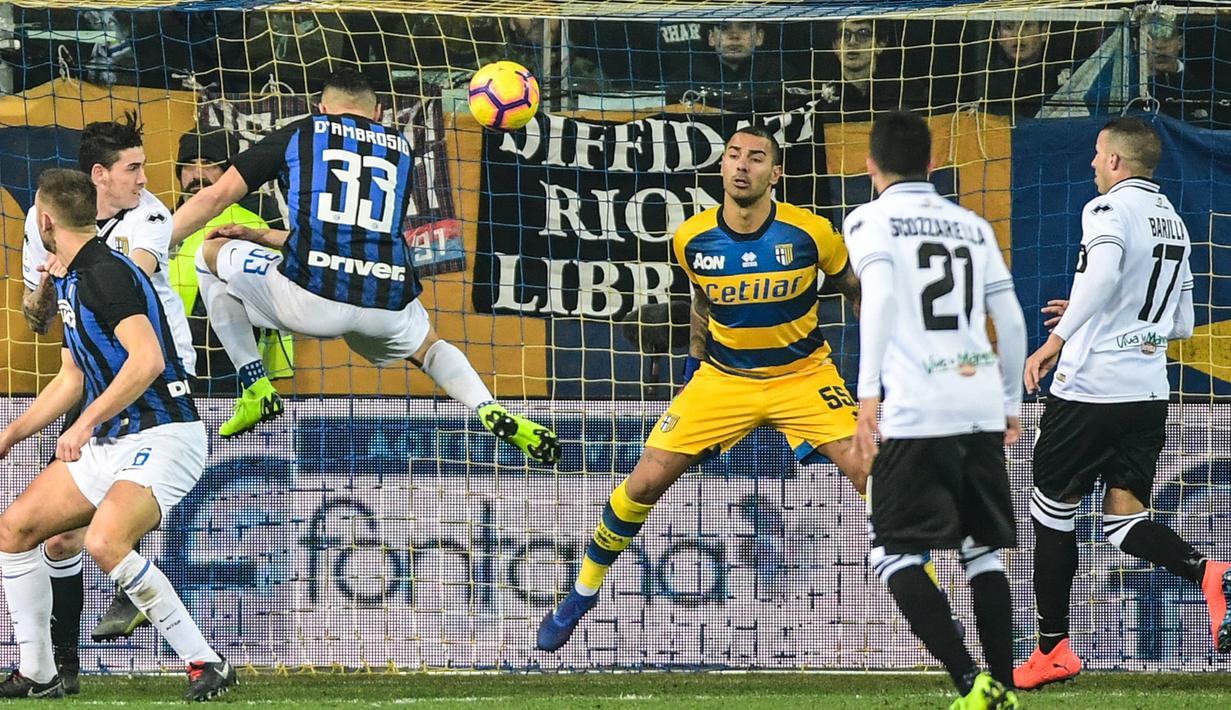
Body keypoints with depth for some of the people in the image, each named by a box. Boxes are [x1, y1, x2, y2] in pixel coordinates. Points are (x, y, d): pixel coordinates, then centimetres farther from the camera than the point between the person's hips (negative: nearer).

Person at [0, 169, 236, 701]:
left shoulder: (106, 274, -17)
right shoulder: (72, 282, 15)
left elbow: (147, 360, -29)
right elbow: (72, 377, 25)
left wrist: (86, 423, -30)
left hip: (162, 437, -11)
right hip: (110, 441, 11)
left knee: (104, 541, -32)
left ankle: (205, 663, -24)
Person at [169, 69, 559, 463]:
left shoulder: (300, 134, 15)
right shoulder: (400, 150, 25)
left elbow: (214, 198, 14)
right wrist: (263, 237, 42)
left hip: (313, 299, -3)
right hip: (389, 308, 3)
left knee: (212, 254, 24)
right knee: (426, 346, 39)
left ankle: (255, 389, 17)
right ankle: (492, 413, 10)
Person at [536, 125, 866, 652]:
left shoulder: (811, 233, -18)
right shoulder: (692, 239, -11)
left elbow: (858, 292, -1)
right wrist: (695, 366, 14)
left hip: (802, 372, -2)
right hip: (723, 377, 2)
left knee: (868, 471, -19)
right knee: (646, 480, -6)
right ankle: (583, 593, 15)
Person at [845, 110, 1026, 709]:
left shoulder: (871, 219, 3)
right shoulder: (973, 226, 17)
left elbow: (879, 296, -14)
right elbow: (1012, 321, 15)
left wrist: (869, 392, -20)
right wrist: (1012, 402, 26)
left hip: (916, 413, -5)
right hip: (982, 408, 5)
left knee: (895, 554, 0)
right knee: (983, 552, 14)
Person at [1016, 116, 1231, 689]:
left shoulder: (1110, 209, -9)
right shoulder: (1174, 222, 17)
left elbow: (1104, 274, -30)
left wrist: (1058, 339, -28)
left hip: (1091, 386, -7)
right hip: (1149, 393, 7)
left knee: (1052, 510, 9)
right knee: (1123, 520, 4)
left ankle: (1052, 649, 14)